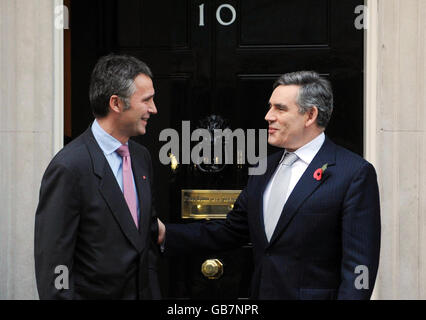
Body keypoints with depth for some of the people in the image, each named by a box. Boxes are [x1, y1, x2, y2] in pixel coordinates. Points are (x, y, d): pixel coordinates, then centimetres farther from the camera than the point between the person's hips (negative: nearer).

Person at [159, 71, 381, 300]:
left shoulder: (356, 173, -12)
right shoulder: (265, 169, 11)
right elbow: (231, 231, 13)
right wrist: (166, 234, 4)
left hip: (313, 294, -7)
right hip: (261, 292, 7)